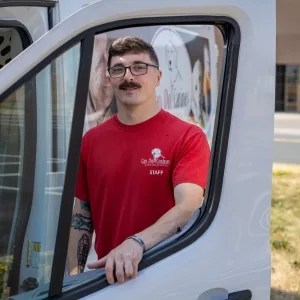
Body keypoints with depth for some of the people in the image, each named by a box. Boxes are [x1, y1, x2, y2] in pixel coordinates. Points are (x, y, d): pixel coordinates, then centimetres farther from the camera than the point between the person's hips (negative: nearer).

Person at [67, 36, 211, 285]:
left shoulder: (188, 137, -10)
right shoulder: (91, 140, 3)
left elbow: (188, 210, -22)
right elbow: (81, 217, 7)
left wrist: (137, 243, -35)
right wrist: (74, 273, -2)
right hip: (110, 276, 3)